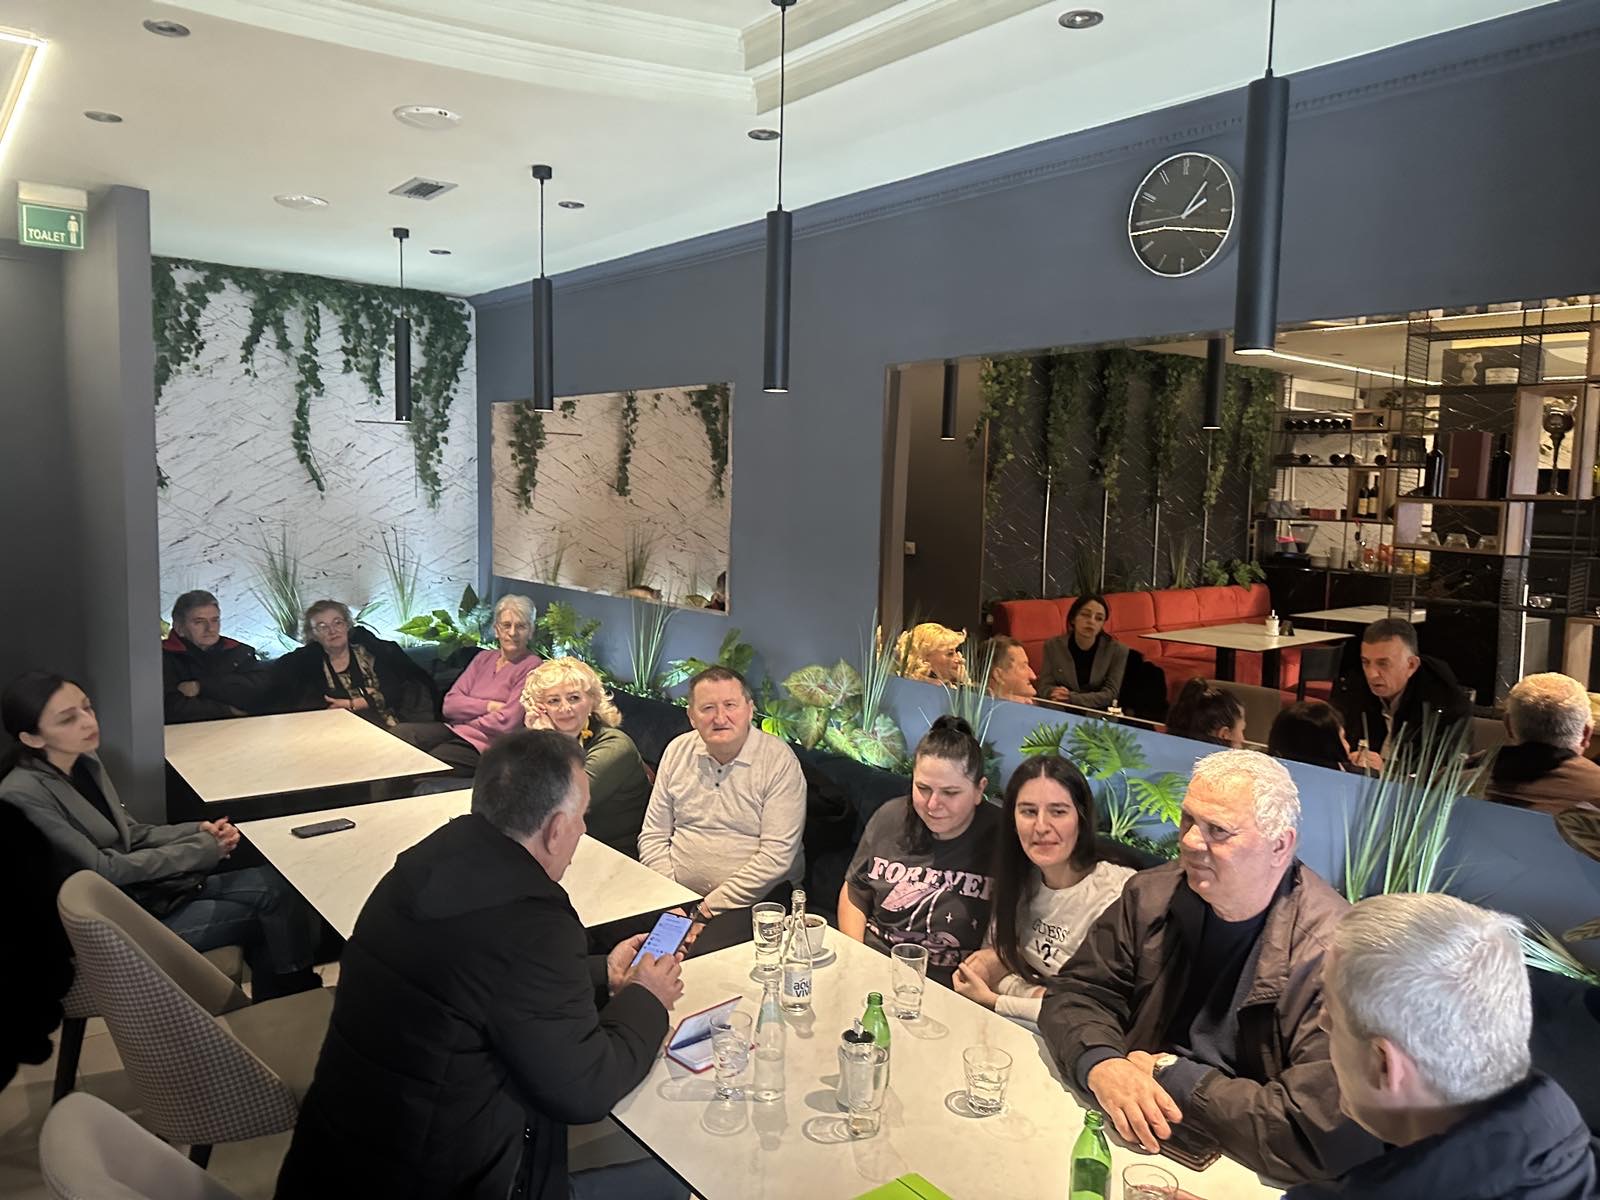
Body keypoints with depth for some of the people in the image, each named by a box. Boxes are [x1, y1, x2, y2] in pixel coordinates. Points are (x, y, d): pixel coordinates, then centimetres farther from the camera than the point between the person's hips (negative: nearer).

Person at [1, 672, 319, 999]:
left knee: (274, 884, -8)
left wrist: (198, 830, -6)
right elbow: (105, 869, -21)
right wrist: (204, 848, -14)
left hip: (137, 884, 7)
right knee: (268, 912, -9)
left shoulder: (85, 762, 3)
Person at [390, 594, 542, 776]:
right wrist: (489, 706, -9)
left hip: (485, 744, -7)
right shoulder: (484, 658, 17)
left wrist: (466, 718, 1)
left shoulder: (532, 666, -5)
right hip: (453, 730, 7)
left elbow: (507, 723, -14)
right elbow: (450, 704, 6)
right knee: (399, 733, -17)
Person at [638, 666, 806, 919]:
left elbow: (777, 854, -13)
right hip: (680, 897, 4)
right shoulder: (677, 751, 7)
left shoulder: (780, 760, -8)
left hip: (756, 900, -4)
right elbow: (653, 836, 10)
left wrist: (712, 906, -14)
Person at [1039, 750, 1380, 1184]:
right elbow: (1075, 994, 2)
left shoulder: (1335, 954, -17)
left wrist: (1171, 1077, -15)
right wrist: (1100, 1065, -19)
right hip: (1129, 1141, 4)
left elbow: (1328, 1135, -22)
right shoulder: (1151, 896, -1)